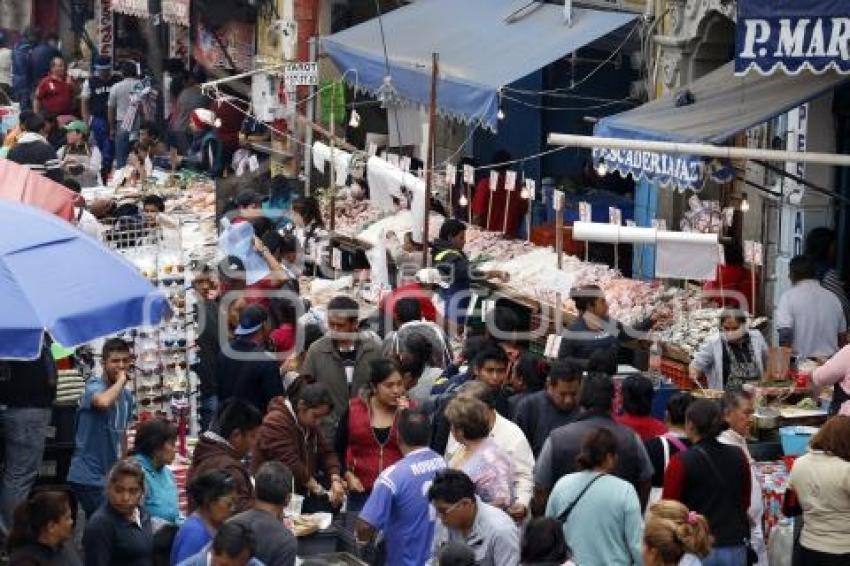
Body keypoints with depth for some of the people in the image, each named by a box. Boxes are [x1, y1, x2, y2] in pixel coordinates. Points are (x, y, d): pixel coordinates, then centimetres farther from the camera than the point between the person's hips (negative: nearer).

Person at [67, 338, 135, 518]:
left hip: (112, 475, 8)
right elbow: (103, 402, -38)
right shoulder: (94, 385, -12)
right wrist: (121, 381, -21)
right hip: (88, 476, -8)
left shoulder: (128, 396, 10)